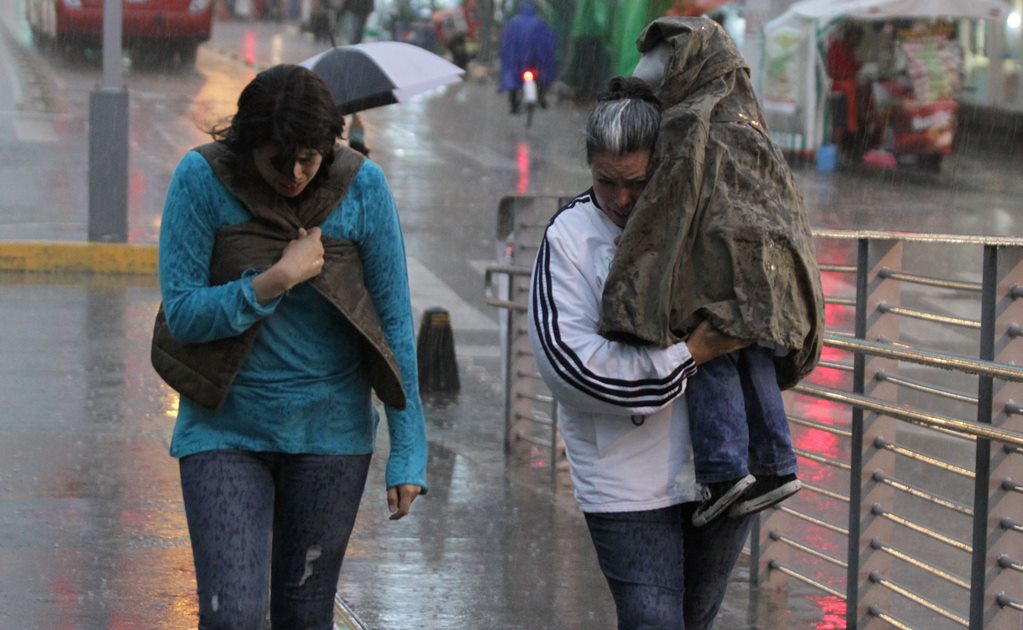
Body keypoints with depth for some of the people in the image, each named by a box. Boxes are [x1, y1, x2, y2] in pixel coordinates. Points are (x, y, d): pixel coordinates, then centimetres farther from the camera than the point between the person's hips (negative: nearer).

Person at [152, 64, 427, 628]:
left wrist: (407, 453, -5)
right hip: (224, 430, -1)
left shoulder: (362, 186, -8)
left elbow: (394, 322, -3)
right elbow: (182, 313, -12)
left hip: (330, 431, 2)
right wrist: (277, 280, -22)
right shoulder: (202, 179, -12)